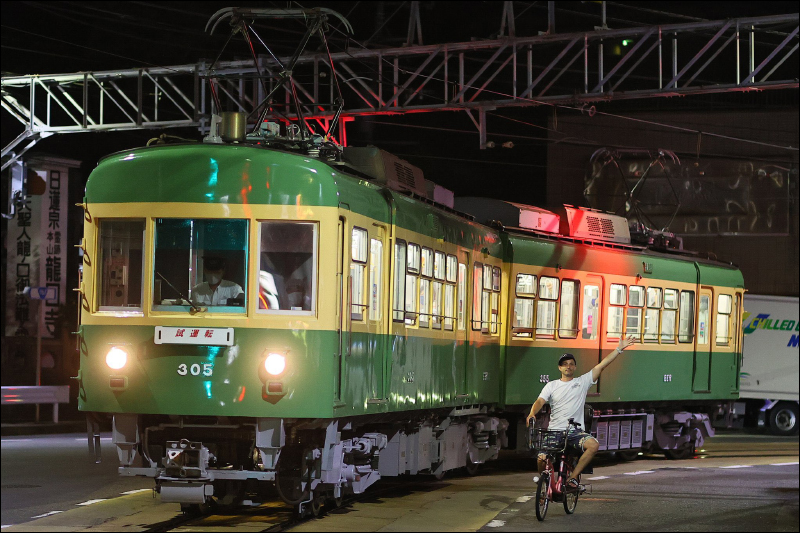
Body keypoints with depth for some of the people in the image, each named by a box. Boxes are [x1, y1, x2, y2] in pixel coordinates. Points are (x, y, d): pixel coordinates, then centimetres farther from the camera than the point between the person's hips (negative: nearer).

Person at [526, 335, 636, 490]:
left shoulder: (583, 382, 11)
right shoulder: (552, 386, 12)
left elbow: (602, 365, 6)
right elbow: (540, 401, -2)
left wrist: (619, 348, 0)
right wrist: (532, 414, -24)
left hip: (575, 432, 1)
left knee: (593, 445, -30)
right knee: (542, 457, -25)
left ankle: (572, 477, -16)